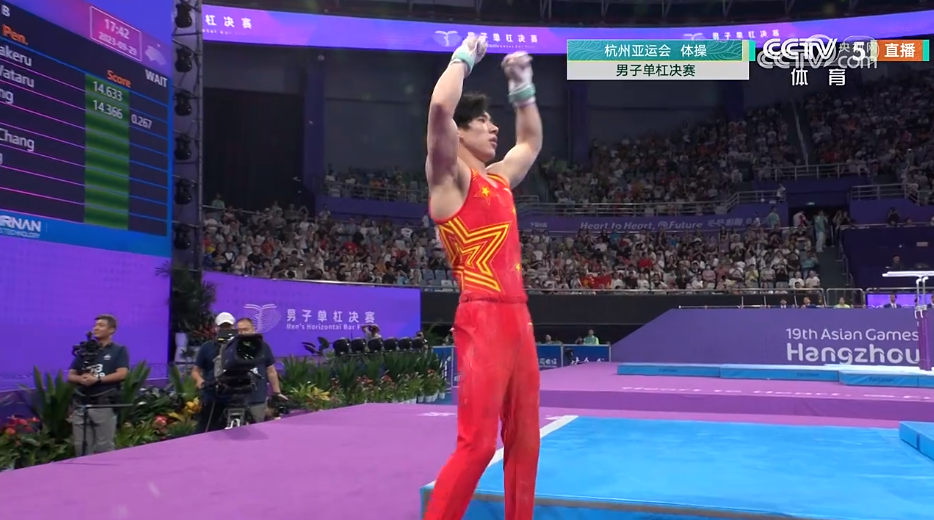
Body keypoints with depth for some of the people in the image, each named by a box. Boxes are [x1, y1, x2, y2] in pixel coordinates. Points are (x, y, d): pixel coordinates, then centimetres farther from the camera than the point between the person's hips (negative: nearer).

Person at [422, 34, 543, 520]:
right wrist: (465, 56, -4)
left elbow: (532, 141, 38)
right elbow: (440, 108, -19)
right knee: (477, 442, -10)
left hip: (518, 318, 8)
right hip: (483, 319, -8)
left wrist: (522, 87, 30)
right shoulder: (450, 176, -3)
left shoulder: (499, 178, 19)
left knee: (524, 440, 12)